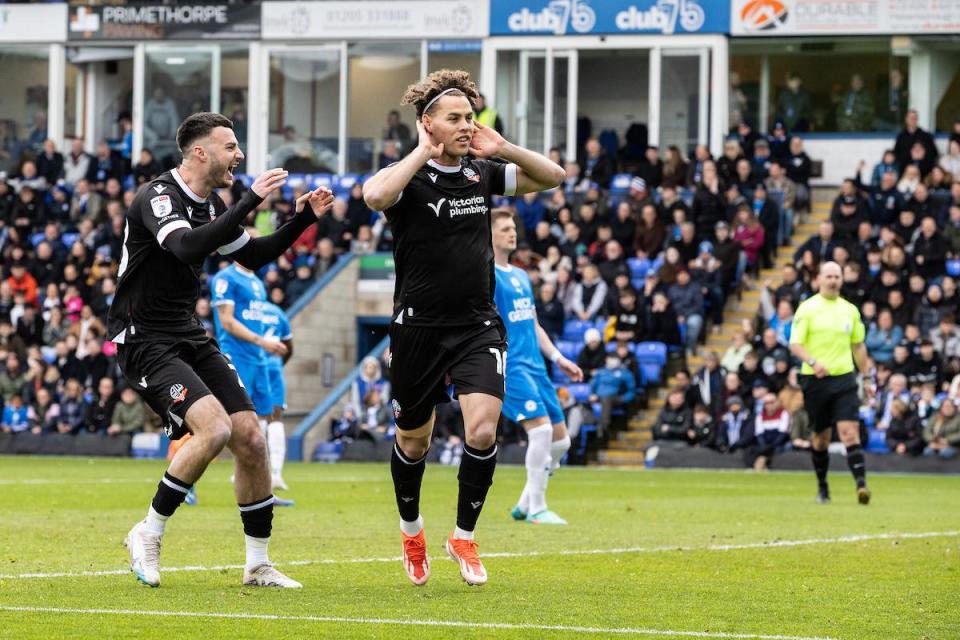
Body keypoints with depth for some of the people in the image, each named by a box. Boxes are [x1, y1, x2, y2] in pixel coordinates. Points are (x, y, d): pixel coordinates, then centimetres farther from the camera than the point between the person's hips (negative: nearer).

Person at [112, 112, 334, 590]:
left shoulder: (209, 204, 11)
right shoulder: (157, 197, -16)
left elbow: (254, 256, 24)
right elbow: (188, 246, -35)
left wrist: (302, 218, 11)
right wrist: (250, 201, -35)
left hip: (190, 337, 9)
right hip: (144, 343, -9)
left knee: (250, 438, -1)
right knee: (214, 428, -26)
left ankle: (257, 565, 10)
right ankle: (148, 534, -9)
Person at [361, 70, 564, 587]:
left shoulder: (483, 174, 5)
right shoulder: (409, 177, -10)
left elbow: (552, 177, 10)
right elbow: (374, 196, -33)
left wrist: (503, 150, -4)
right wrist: (422, 153, -23)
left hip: (478, 325, 3)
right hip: (419, 327, -3)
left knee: (482, 431, -15)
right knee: (413, 441, 12)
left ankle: (464, 536, 3)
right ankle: (411, 529, 38)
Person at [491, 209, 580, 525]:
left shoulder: (521, 276, 20)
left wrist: (557, 358, 19)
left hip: (535, 366, 9)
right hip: (509, 365, -9)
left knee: (560, 439, 5)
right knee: (542, 428, -21)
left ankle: (525, 504, 18)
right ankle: (536, 509, -11)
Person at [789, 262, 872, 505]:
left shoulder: (850, 310, 10)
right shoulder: (807, 308, -2)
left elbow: (858, 346, 20)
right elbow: (795, 344, -8)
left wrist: (867, 377, 18)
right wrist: (813, 362, -25)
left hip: (844, 378, 2)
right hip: (815, 380, -2)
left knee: (850, 431, -13)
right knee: (821, 435, 7)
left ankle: (861, 483, -23)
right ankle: (822, 487, 23)